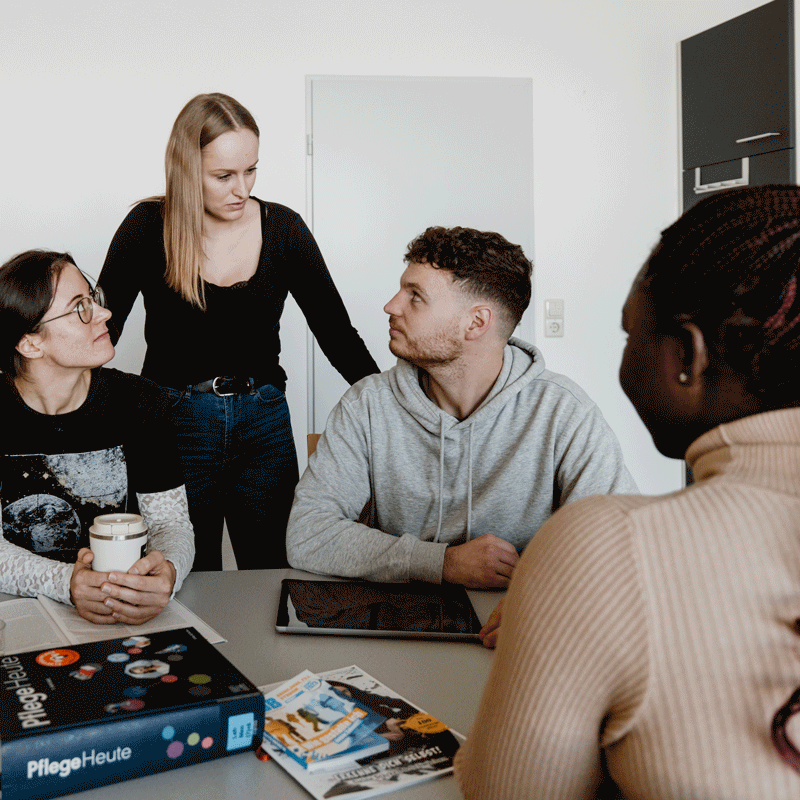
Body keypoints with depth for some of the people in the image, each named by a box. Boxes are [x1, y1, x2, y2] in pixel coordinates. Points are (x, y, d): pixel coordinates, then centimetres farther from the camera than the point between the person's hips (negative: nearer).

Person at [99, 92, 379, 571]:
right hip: (174, 423, -1)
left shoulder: (283, 228, -2)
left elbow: (335, 329, -1)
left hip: (264, 423, 2)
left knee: (270, 573, 11)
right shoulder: (148, 227, -7)